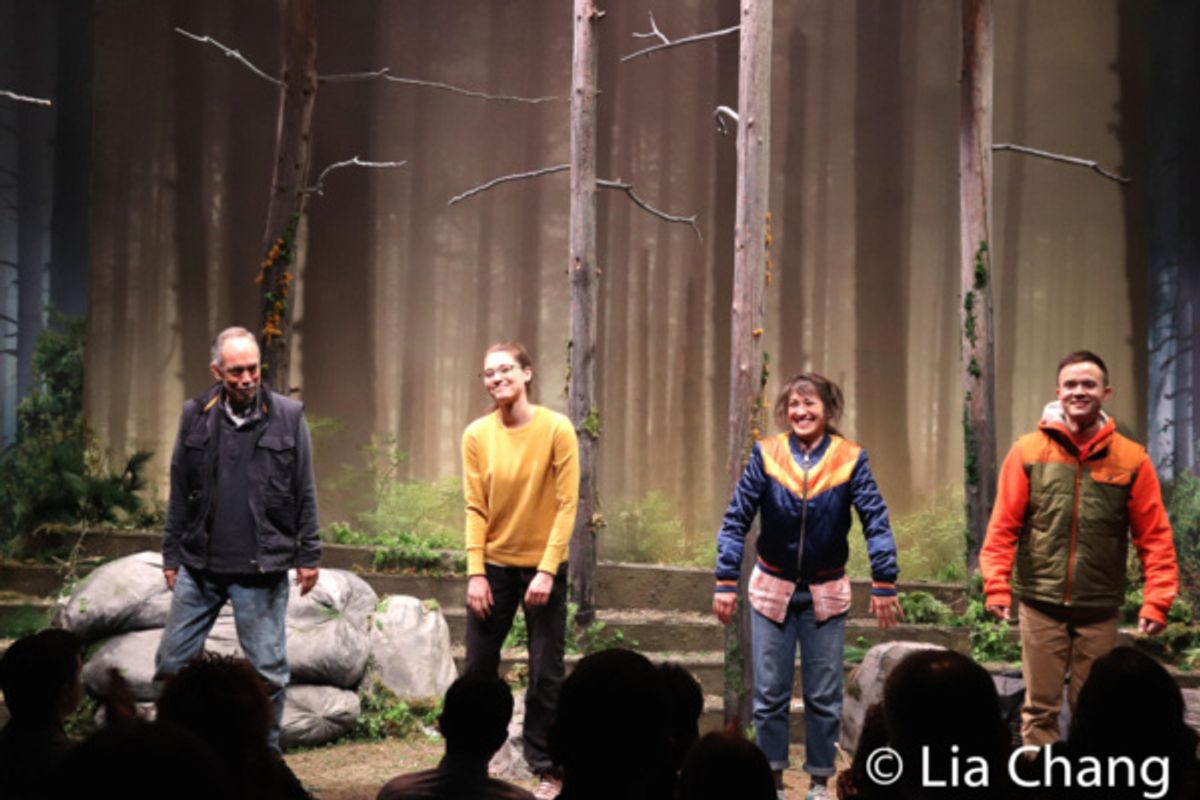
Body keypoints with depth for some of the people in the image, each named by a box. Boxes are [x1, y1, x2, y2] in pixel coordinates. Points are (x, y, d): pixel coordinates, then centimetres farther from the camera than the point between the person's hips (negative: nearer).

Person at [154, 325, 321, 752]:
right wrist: (172, 555, 9)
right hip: (199, 566, 2)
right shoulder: (196, 415, 4)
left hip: (262, 569, -2)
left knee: (267, 670, 4)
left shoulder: (288, 416, -1)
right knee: (171, 661, 6)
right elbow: (179, 491, 10)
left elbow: (305, 493, 3)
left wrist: (308, 555, 1)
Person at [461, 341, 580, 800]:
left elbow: (567, 505, -11)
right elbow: (475, 508, -2)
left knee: (545, 675, 2)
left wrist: (547, 570, -16)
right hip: (493, 565, 2)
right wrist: (475, 572, -10)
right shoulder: (477, 435, -2)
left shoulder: (557, 430, -9)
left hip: (543, 566, -2)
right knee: (479, 669, 4)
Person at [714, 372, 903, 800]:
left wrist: (884, 585, -15)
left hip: (826, 594, 0)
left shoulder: (850, 459, -10)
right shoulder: (766, 455, -10)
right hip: (771, 588, 0)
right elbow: (736, 519, -9)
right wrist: (726, 581, -13)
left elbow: (876, 521, -10)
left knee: (824, 696, 6)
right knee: (769, 693, 5)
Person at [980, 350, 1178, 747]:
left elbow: (1155, 537, 1)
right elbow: (1003, 527, 0)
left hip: (1099, 610, 0)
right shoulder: (1028, 452, 1)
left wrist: (1156, 602, -8)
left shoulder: (1132, 460, 2)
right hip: (1040, 606, 0)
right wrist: (997, 588, -9)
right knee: (1040, 707, 3)